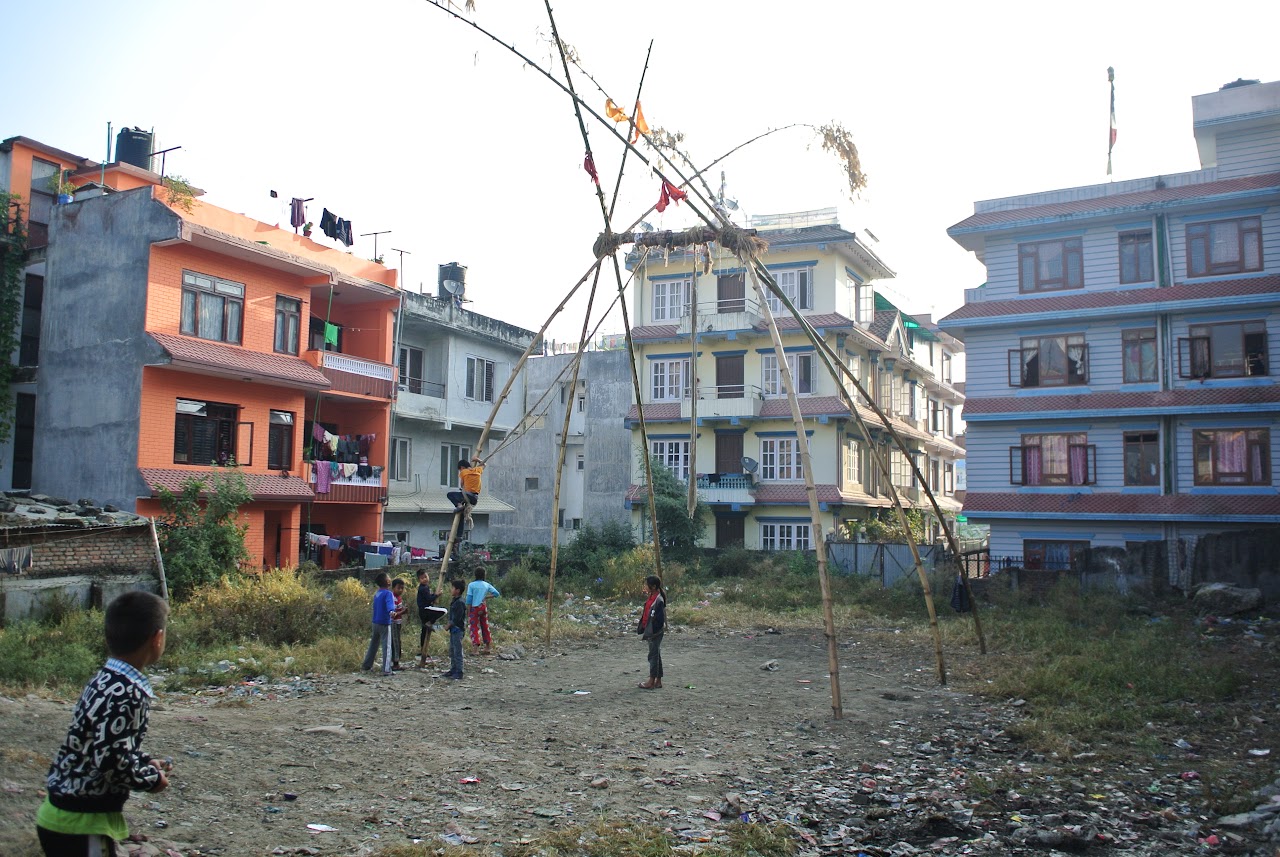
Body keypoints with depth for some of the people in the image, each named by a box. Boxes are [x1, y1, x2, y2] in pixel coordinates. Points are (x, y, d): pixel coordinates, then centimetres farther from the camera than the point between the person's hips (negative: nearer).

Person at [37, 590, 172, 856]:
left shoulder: (105, 681, 6)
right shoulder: (125, 693, -24)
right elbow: (112, 760, -27)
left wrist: (146, 762, 9)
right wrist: (152, 779, -12)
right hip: (80, 824, -9)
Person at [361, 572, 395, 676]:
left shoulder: (376, 593, 10)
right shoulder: (388, 593, -14)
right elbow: (389, 604, -34)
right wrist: (391, 611, -54)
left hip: (375, 622, 8)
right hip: (384, 624, -8)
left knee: (373, 644, 21)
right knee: (386, 646, -5)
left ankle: (367, 665, 30)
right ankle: (386, 670, -9)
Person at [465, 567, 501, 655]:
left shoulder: (471, 585, -5)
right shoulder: (487, 585, 5)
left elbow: (469, 600, -7)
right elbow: (497, 594, 3)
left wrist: (468, 612, -2)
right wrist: (486, 596, 11)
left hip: (474, 608, -4)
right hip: (483, 608, 4)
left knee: (474, 628, -2)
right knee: (485, 627, 16)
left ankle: (476, 649, -12)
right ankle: (488, 648, 23)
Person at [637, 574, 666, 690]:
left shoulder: (658, 600, -19)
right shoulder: (652, 597, 10)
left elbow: (659, 618, -22)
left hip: (655, 631, -10)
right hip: (651, 631, 10)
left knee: (653, 655, -3)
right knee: (656, 655, 13)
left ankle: (652, 681, 2)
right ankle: (658, 680, 20)